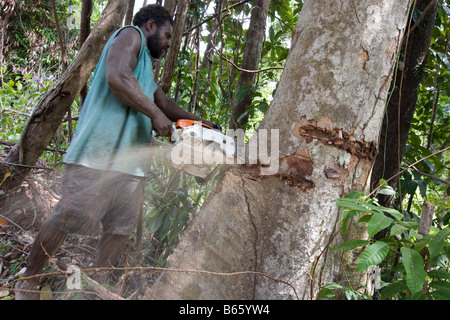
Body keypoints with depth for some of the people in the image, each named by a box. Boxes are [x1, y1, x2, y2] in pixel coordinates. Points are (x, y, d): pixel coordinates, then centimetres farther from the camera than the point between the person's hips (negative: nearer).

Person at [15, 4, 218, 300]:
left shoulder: (146, 69, 31)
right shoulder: (131, 35, 3)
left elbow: (164, 104, 37)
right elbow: (117, 77, -15)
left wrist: (199, 121, 33)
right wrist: (155, 114, -13)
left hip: (132, 160, 10)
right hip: (100, 150, -10)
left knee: (122, 227, 5)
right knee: (69, 217, -7)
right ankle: (29, 279, 9)